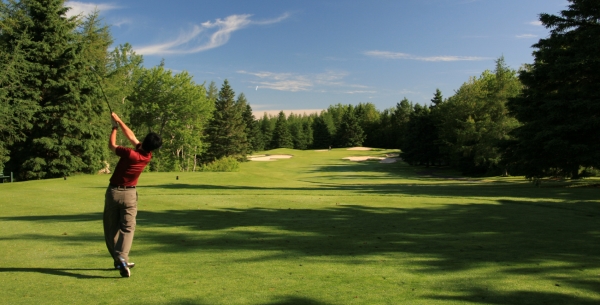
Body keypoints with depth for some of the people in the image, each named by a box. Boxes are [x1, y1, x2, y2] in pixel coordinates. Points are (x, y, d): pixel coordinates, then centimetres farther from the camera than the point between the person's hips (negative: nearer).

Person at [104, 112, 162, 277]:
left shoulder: (130, 154, -18)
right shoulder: (148, 157, -5)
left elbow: (111, 145, 0)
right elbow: (131, 136, 5)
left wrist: (115, 126, 11)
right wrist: (119, 121, 9)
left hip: (113, 192, -2)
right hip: (129, 194, 2)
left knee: (112, 228, 10)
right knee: (127, 228, 0)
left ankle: (119, 260, 15)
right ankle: (122, 257, -23)